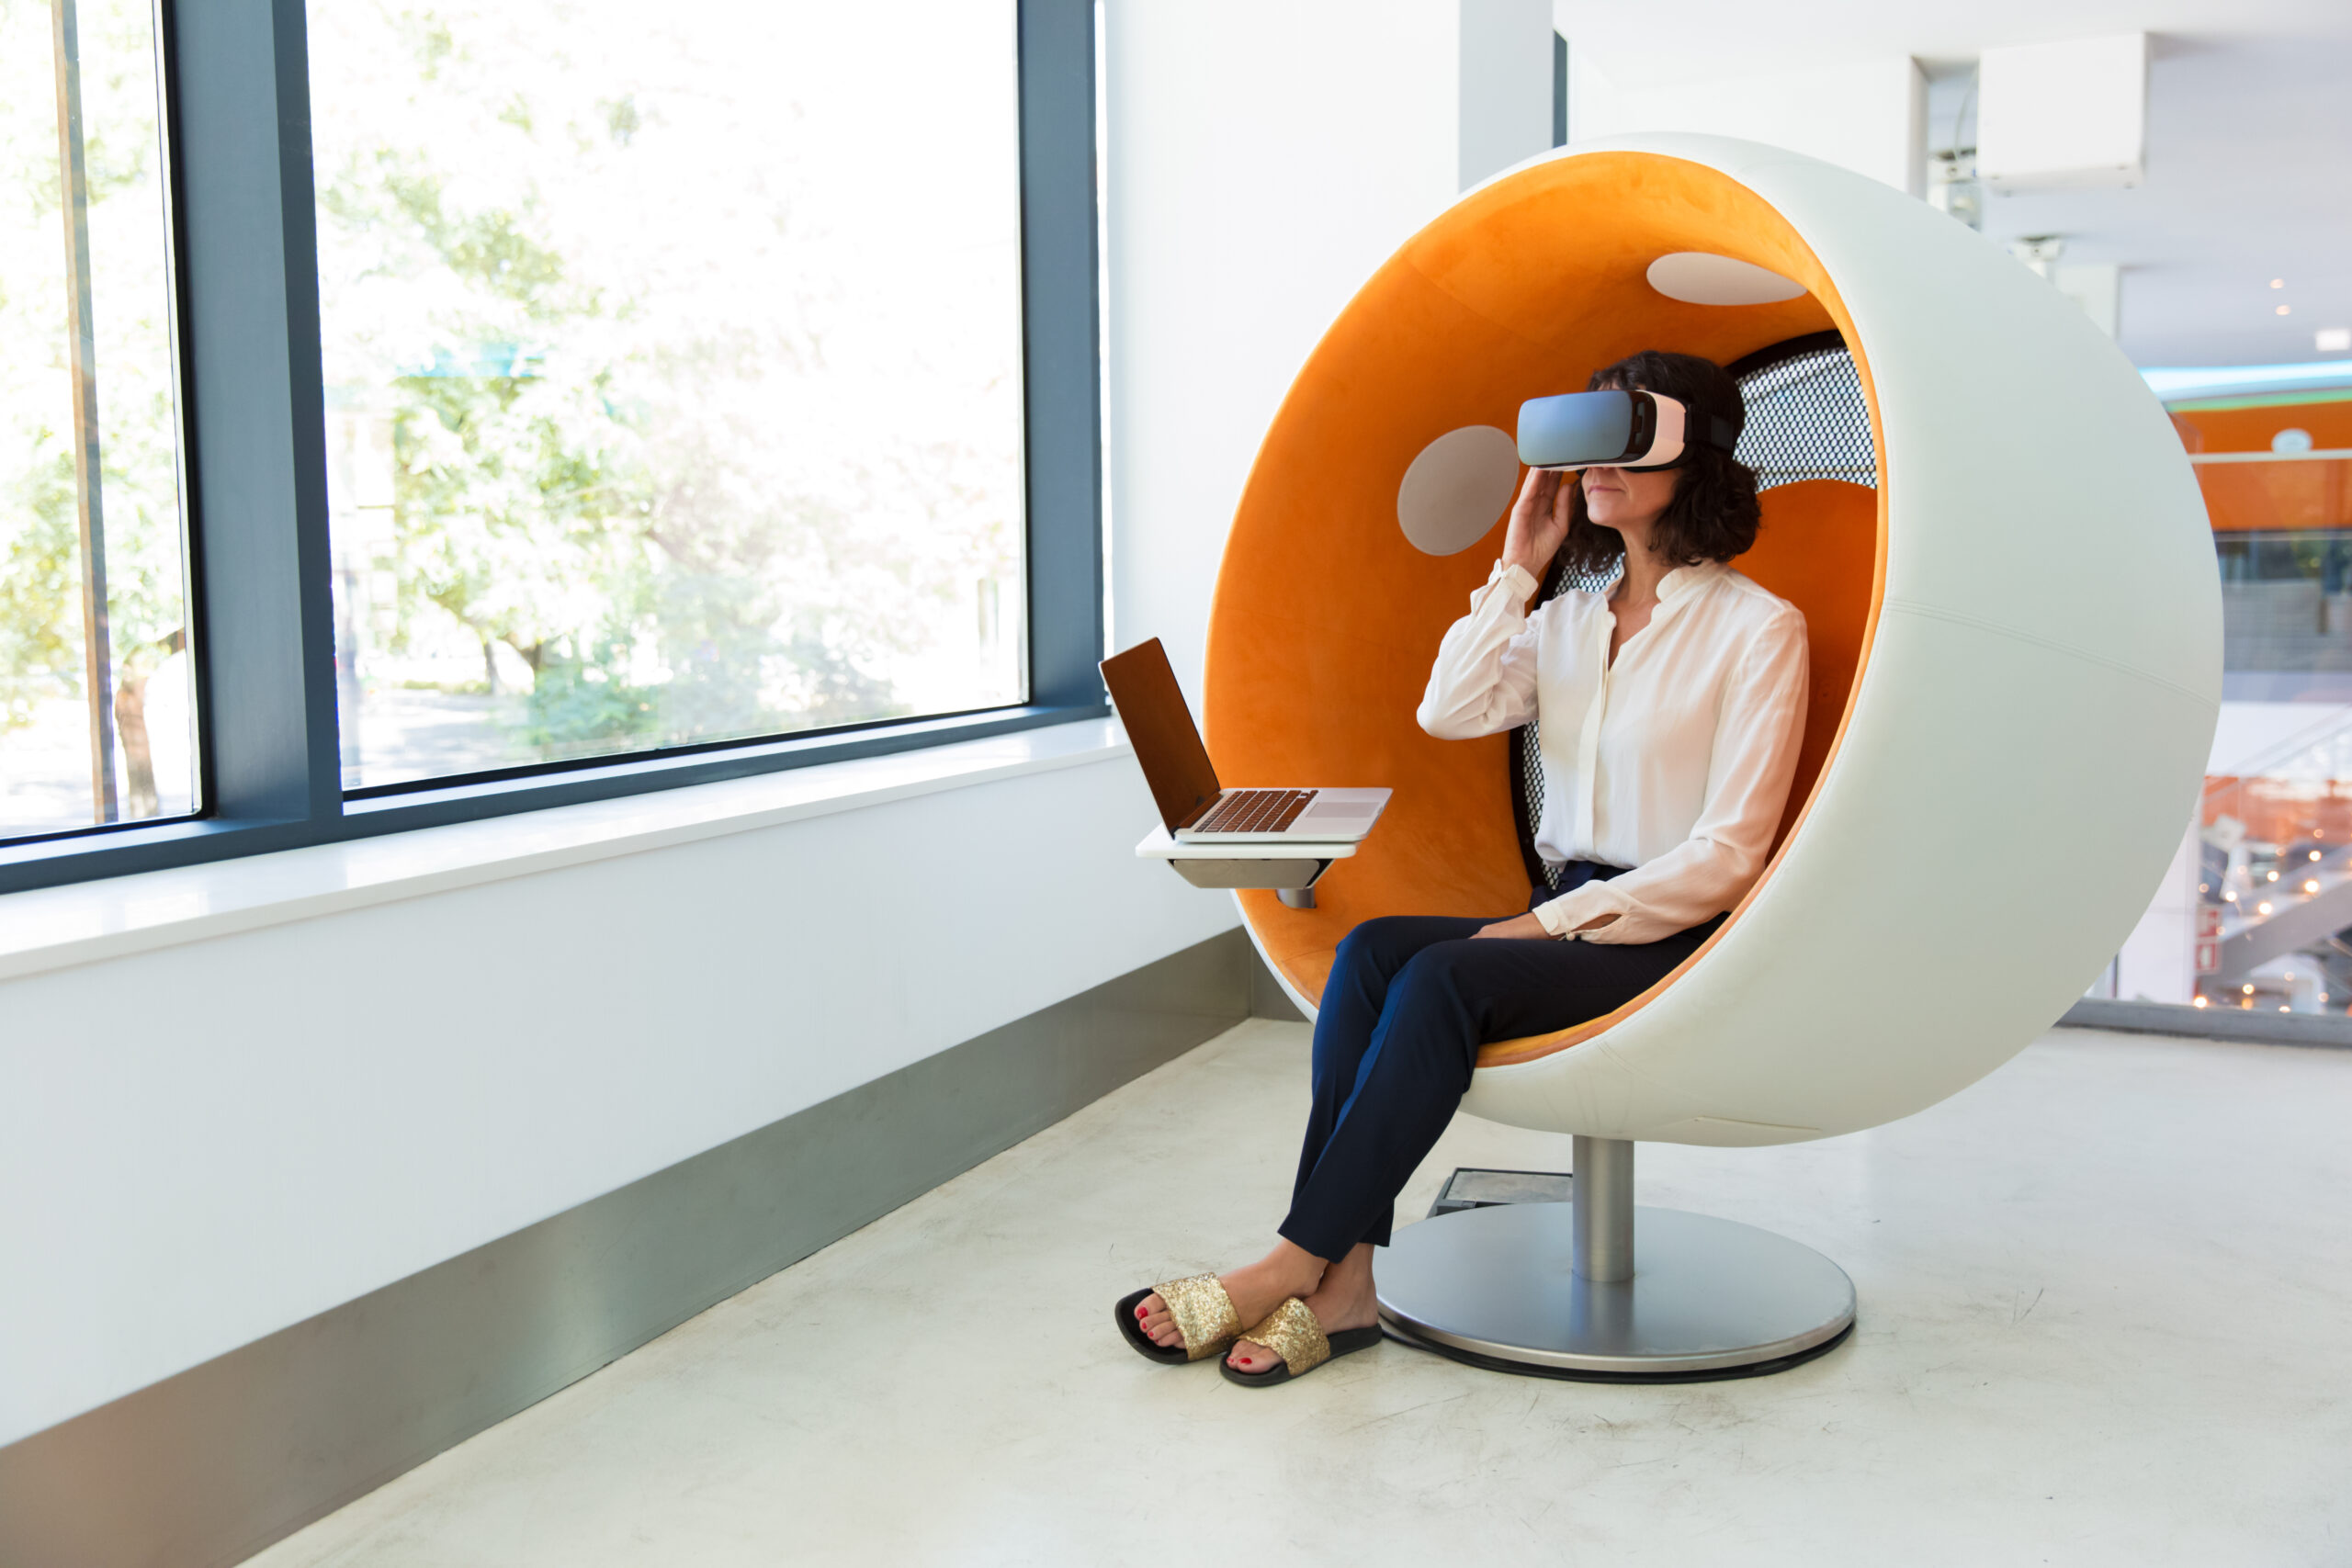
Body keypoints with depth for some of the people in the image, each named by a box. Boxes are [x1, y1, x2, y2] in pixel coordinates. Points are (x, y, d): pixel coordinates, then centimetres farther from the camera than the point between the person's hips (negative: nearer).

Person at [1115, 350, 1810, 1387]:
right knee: (1370, 951, -23)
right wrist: (1516, 569, 3)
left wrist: (1556, 920, -14)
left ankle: (1294, 1263, -25)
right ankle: (1341, 1283, -27)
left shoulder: (1758, 628, -3)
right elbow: (1449, 711, 0)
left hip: (1675, 941, -6)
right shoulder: (1566, 618, 18)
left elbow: (1727, 852, -10)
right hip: (1561, 921, 6)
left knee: (1443, 978, -30)